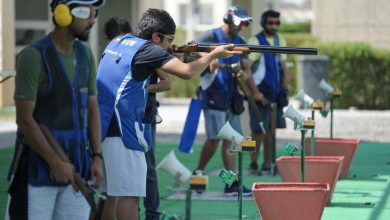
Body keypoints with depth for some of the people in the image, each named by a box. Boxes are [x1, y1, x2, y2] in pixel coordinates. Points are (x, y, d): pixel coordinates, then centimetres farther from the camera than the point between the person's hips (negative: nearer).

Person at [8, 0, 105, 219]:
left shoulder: (85, 55, 9)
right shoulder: (34, 56, -12)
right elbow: (24, 119, -15)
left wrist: (97, 156, 3)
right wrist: (55, 162, -17)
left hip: (76, 166, 6)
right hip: (39, 164, -6)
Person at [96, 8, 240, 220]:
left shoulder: (118, 41, 15)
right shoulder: (146, 49, -10)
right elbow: (186, 72, -18)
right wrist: (214, 54, -3)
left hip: (101, 128, 9)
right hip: (121, 131, -9)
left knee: (107, 192, 13)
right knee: (129, 194, -8)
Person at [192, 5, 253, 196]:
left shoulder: (240, 42, 15)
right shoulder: (211, 36, -5)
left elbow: (247, 68, 15)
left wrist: (244, 74, -8)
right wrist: (208, 62, -27)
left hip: (231, 96, 7)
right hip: (213, 94, -7)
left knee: (230, 139, 5)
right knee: (215, 137, -11)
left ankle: (232, 183, 5)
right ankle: (198, 172, 5)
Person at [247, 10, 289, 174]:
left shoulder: (280, 41, 12)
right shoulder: (255, 41, -8)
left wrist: (284, 91, 9)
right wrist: (255, 92, -18)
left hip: (275, 93, 6)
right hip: (260, 92, -6)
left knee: (270, 129, 7)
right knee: (258, 130, -6)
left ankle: (267, 165, 12)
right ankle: (253, 163, 5)